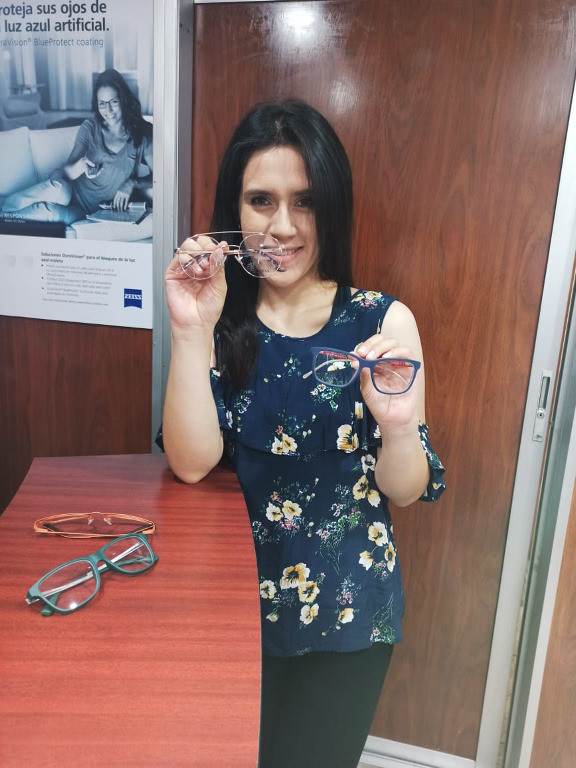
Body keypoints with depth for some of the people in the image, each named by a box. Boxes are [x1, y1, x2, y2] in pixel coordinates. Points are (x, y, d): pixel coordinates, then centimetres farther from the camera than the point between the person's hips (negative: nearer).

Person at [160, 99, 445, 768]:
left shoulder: (382, 321, -13)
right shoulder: (223, 320, -7)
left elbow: (405, 492, -10)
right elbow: (191, 463, -18)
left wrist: (399, 424, -31)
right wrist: (190, 330, -27)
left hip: (346, 612, -1)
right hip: (234, 599, 2)